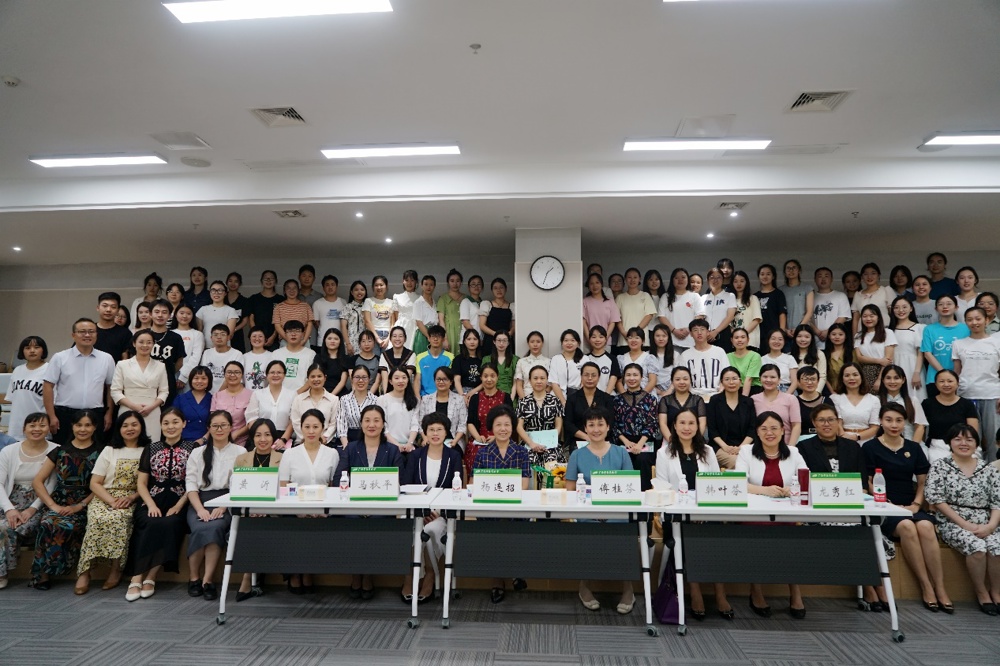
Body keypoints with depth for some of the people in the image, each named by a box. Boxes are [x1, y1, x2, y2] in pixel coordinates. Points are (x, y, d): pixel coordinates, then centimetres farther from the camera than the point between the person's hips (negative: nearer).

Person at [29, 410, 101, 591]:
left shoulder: (100, 453, 6)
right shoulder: (59, 451, 12)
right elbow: (37, 482, 8)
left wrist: (79, 506, -13)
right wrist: (53, 505, -6)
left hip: (85, 507, -2)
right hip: (59, 505, 2)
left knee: (66, 526, -33)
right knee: (47, 523, -31)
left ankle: (45, 571, -13)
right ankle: (44, 571, -13)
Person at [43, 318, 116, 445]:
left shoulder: (107, 359, 5)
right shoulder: (60, 358, 0)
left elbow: (110, 388, 10)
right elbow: (48, 387, 0)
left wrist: (109, 413, 7)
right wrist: (51, 416, -6)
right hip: (65, 415, -1)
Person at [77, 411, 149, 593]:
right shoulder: (109, 450, 13)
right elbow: (94, 484, 6)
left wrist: (132, 497, -15)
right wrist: (112, 500, -10)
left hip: (131, 501, -2)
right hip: (104, 498, 2)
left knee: (118, 519, -33)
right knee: (98, 520, -31)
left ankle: (116, 569, -19)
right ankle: (85, 571, -22)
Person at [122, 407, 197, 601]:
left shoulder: (193, 448, 6)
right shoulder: (151, 449, 15)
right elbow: (141, 483, 11)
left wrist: (178, 507, -11)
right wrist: (151, 505, -5)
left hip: (179, 504, -2)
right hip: (152, 502, 2)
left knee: (169, 524, -32)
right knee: (151, 525, -30)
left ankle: (150, 578, -23)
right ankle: (137, 578, -25)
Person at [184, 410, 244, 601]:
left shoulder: (240, 452, 8)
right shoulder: (198, 453, 16)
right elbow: (190, 484, 6)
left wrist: (223, 507, -14)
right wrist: (200, 509, -10)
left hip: (228, 504, -2)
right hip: (200, 501, 2)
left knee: (215, 527, -32)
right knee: (200, 528, -28)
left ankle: (208, 580, -23)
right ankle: (193, 577, -10)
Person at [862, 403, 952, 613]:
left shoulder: (914, 448, 14)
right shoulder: (870, 447, 1)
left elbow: (922, 481, 14)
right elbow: (869, 483, -2)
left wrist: (916, 504, -2)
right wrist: (890, 505, -13)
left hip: (910, 507, 3)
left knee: (925, 526, -29)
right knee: (907, 527, -33)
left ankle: (940, 588, -24)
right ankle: (926, 586, -22)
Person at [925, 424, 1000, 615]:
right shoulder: (940, 467, 1)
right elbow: (936, 500, -6)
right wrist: (964, 524, -12)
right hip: (952, 524, -3)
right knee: (977, 546, -30)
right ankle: (981, 592, -6)